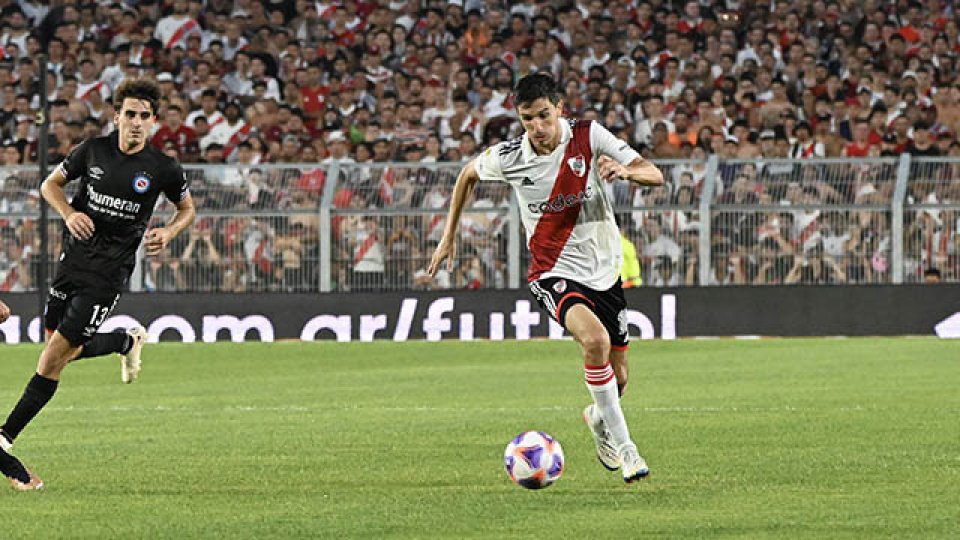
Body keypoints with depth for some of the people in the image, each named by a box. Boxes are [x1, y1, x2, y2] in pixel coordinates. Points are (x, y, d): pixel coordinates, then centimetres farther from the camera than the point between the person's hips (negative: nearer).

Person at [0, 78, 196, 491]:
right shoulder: (92, 151, 0)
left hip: (108, 273, -4)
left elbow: (187, 209, 12)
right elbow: (51, 184, 12)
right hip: (73, 257, 4)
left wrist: (167, 233, -8)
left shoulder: (163, 170, -5)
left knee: (55, 355, -9)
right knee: (63, 351, 12)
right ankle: (128, 342, 40)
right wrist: (69, 213, -8)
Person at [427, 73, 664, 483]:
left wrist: (625, 171, -35)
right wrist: (448, 236, 15)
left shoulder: (589, 137, -11)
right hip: (555, 274, -3)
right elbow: (468, 175, 12)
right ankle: (622, 446, -22)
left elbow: (655, 176, -13)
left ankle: (597, 418, 48)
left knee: (617, 379, 10)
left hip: (604, 269, 3)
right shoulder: (508, 157, -10)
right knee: (595, 339, -32)